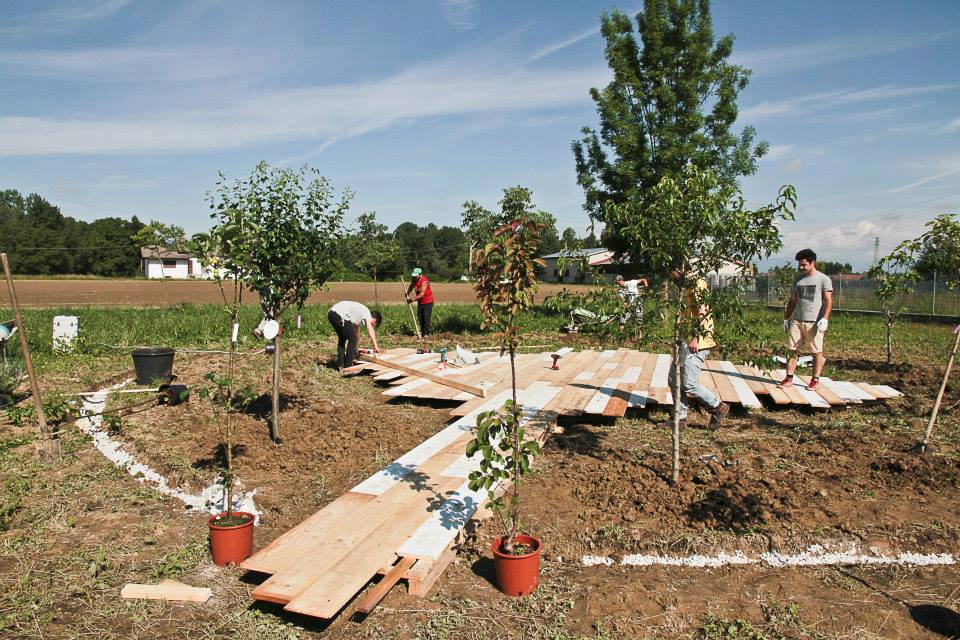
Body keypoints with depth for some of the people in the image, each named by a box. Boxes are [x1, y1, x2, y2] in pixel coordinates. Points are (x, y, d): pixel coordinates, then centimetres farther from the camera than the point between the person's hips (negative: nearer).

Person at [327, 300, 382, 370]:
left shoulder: (359, 317, 30)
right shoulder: (367, 313, 6)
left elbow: (357, 334, 38)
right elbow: (370, 330, -8)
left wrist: (355, 350, 44)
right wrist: (375, 346, -10)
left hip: (331, 313, 10)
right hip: (340, 314, -10)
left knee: (342, 339, 24)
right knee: (352, 339, -1)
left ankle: (340, 365, 24)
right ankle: (347, 365, 4)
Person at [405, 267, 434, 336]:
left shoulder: (424, 281, -26)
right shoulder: (414, 279, -4)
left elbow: (421, 294, -31)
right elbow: (411, 287, 15)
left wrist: (412, 299, -34)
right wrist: (407, 294, -3)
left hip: (428, 301, -8)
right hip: (420, 301, 8)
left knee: (426, 318, -10)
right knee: (419, 317, 9)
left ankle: (426, 333, -5)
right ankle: (422, 331, 22)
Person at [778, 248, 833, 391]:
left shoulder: (823, 279, 0)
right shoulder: (798, 280, 15)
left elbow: (828, 301, -6)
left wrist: (825, 319, -17)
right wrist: (786, 318, 15)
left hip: (814, 322, -5)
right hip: (796, 320, 5)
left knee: (816, 352, 3)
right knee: (792, 350, 2)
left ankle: (815, 379, 12)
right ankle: (789, 378, 5)